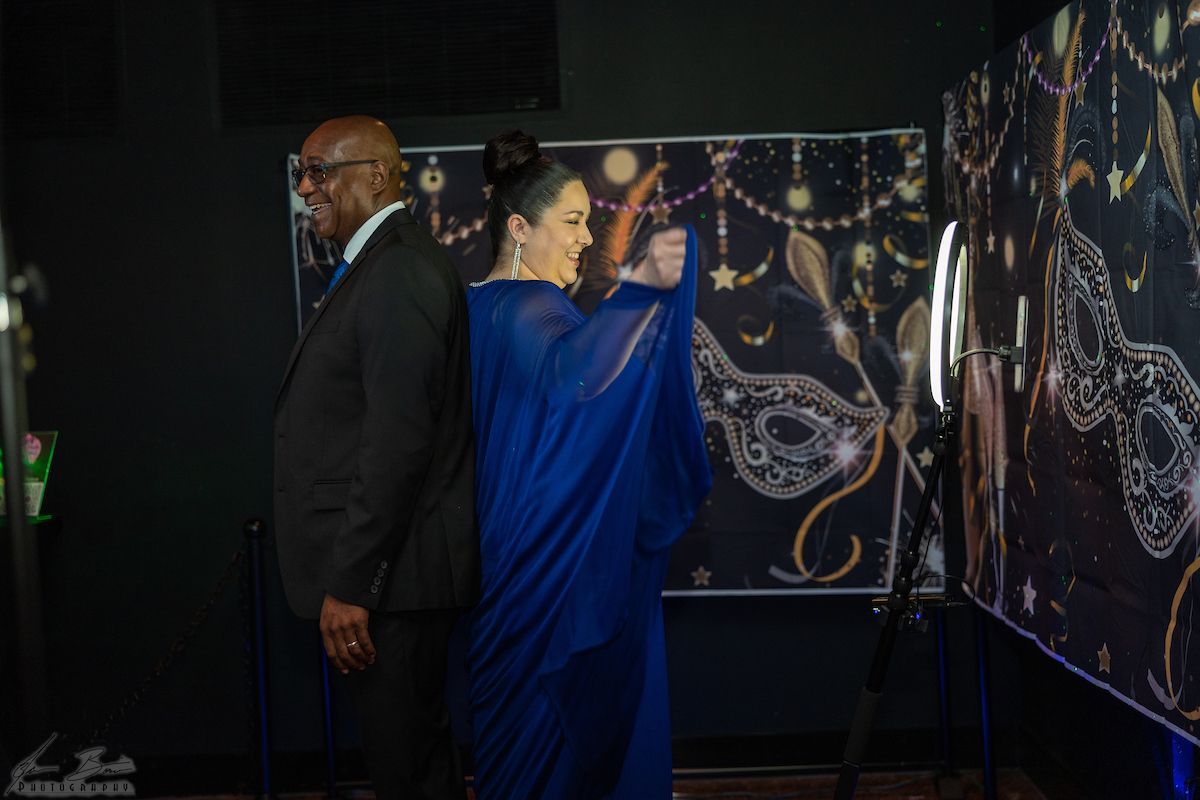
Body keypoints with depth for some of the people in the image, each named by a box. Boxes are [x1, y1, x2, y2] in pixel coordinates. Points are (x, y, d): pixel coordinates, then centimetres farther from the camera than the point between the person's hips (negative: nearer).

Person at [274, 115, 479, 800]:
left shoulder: (401, 273, -16)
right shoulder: (377, 266, 15)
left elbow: (397, 442, -23)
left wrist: (350, 587, -21)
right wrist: (345, 578, 17)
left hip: (392, 572, -10)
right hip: (376, 572, 10)